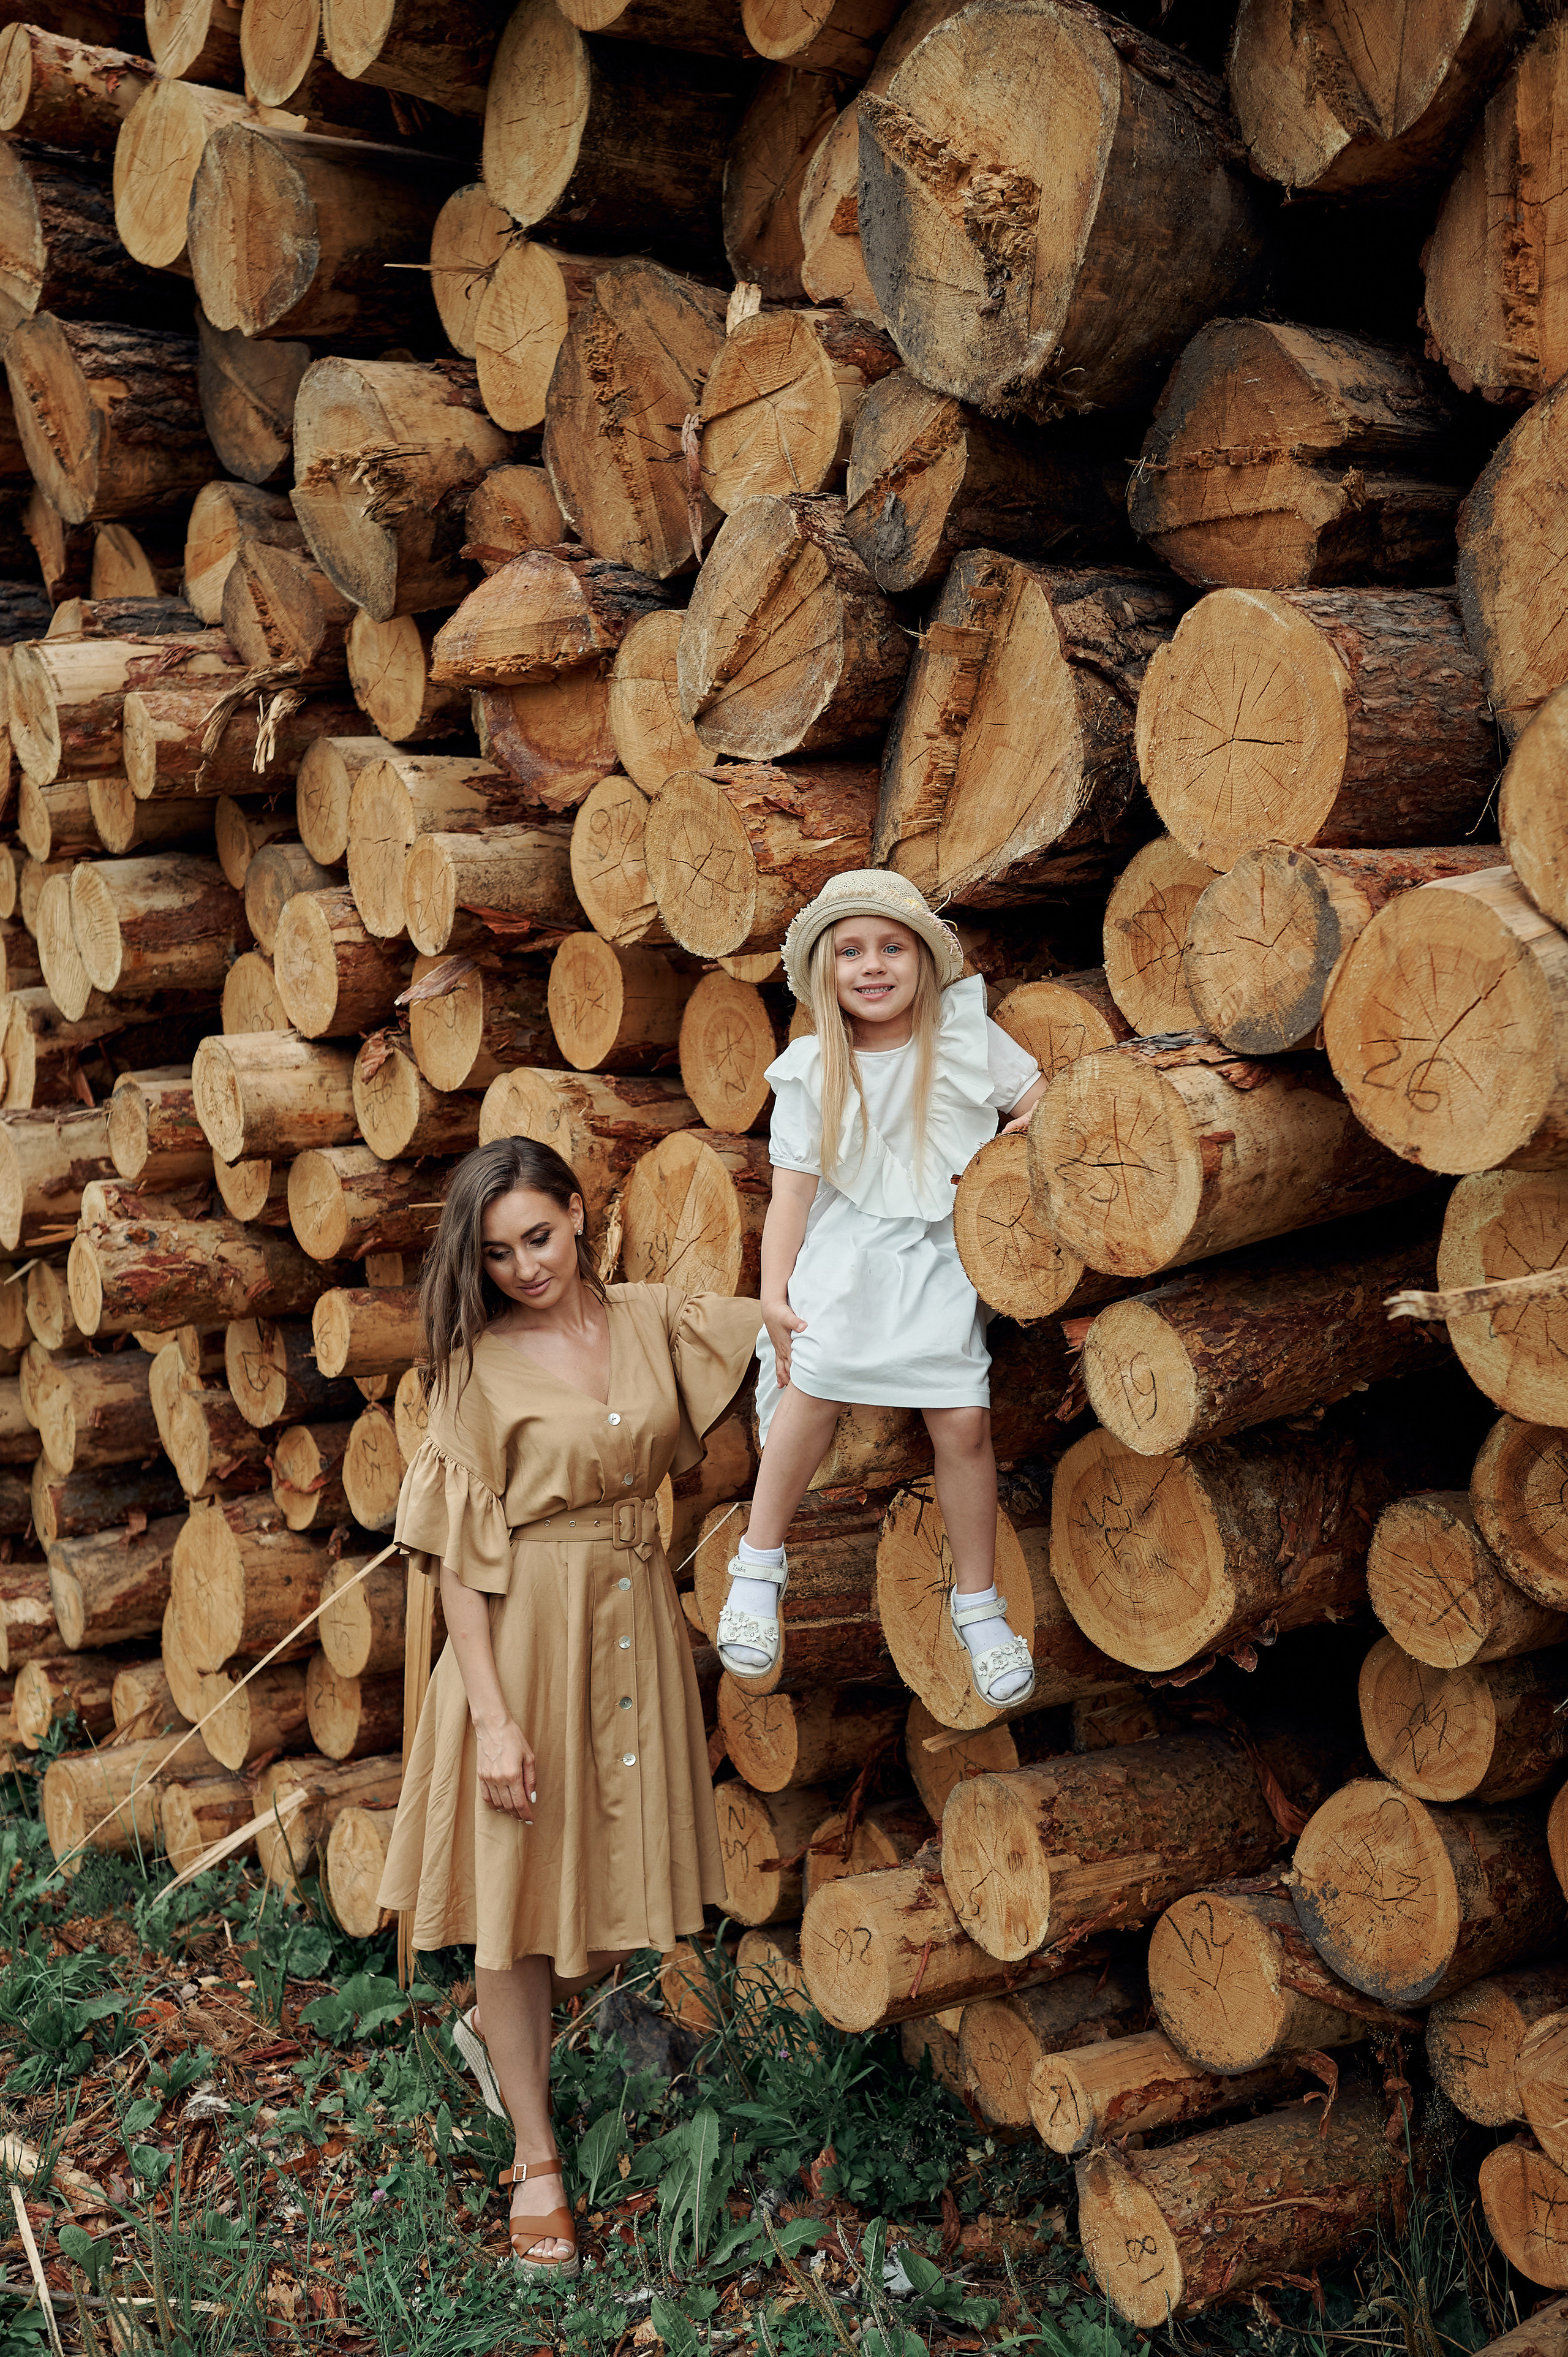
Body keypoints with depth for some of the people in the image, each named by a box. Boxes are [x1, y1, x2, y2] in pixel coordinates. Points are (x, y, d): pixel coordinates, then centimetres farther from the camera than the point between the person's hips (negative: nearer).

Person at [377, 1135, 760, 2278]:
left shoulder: (651, 1317, 3)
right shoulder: (479, 1363, -9)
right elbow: (457, 1550, -11)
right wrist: (490, 1713, -16)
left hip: (635, 1626, 5)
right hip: (526, 1636, -4)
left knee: (623, 1886, 12)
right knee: (523, 1889, 6)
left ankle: (497, 2031, 42)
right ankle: (537, 2156, 23)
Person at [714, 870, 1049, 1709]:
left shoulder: (966, 1034, 3)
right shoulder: (812, 1071, 1)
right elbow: (793, 1190, -1)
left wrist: (1021, 1136, -13)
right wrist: (774, 1292, -10)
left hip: (944, 1250, 1)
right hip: (851, 1243, -1)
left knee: (964, 1418, -14)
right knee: (819, 1374, -27)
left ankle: (977, 1601, 6)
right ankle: (759, 1566, -11)